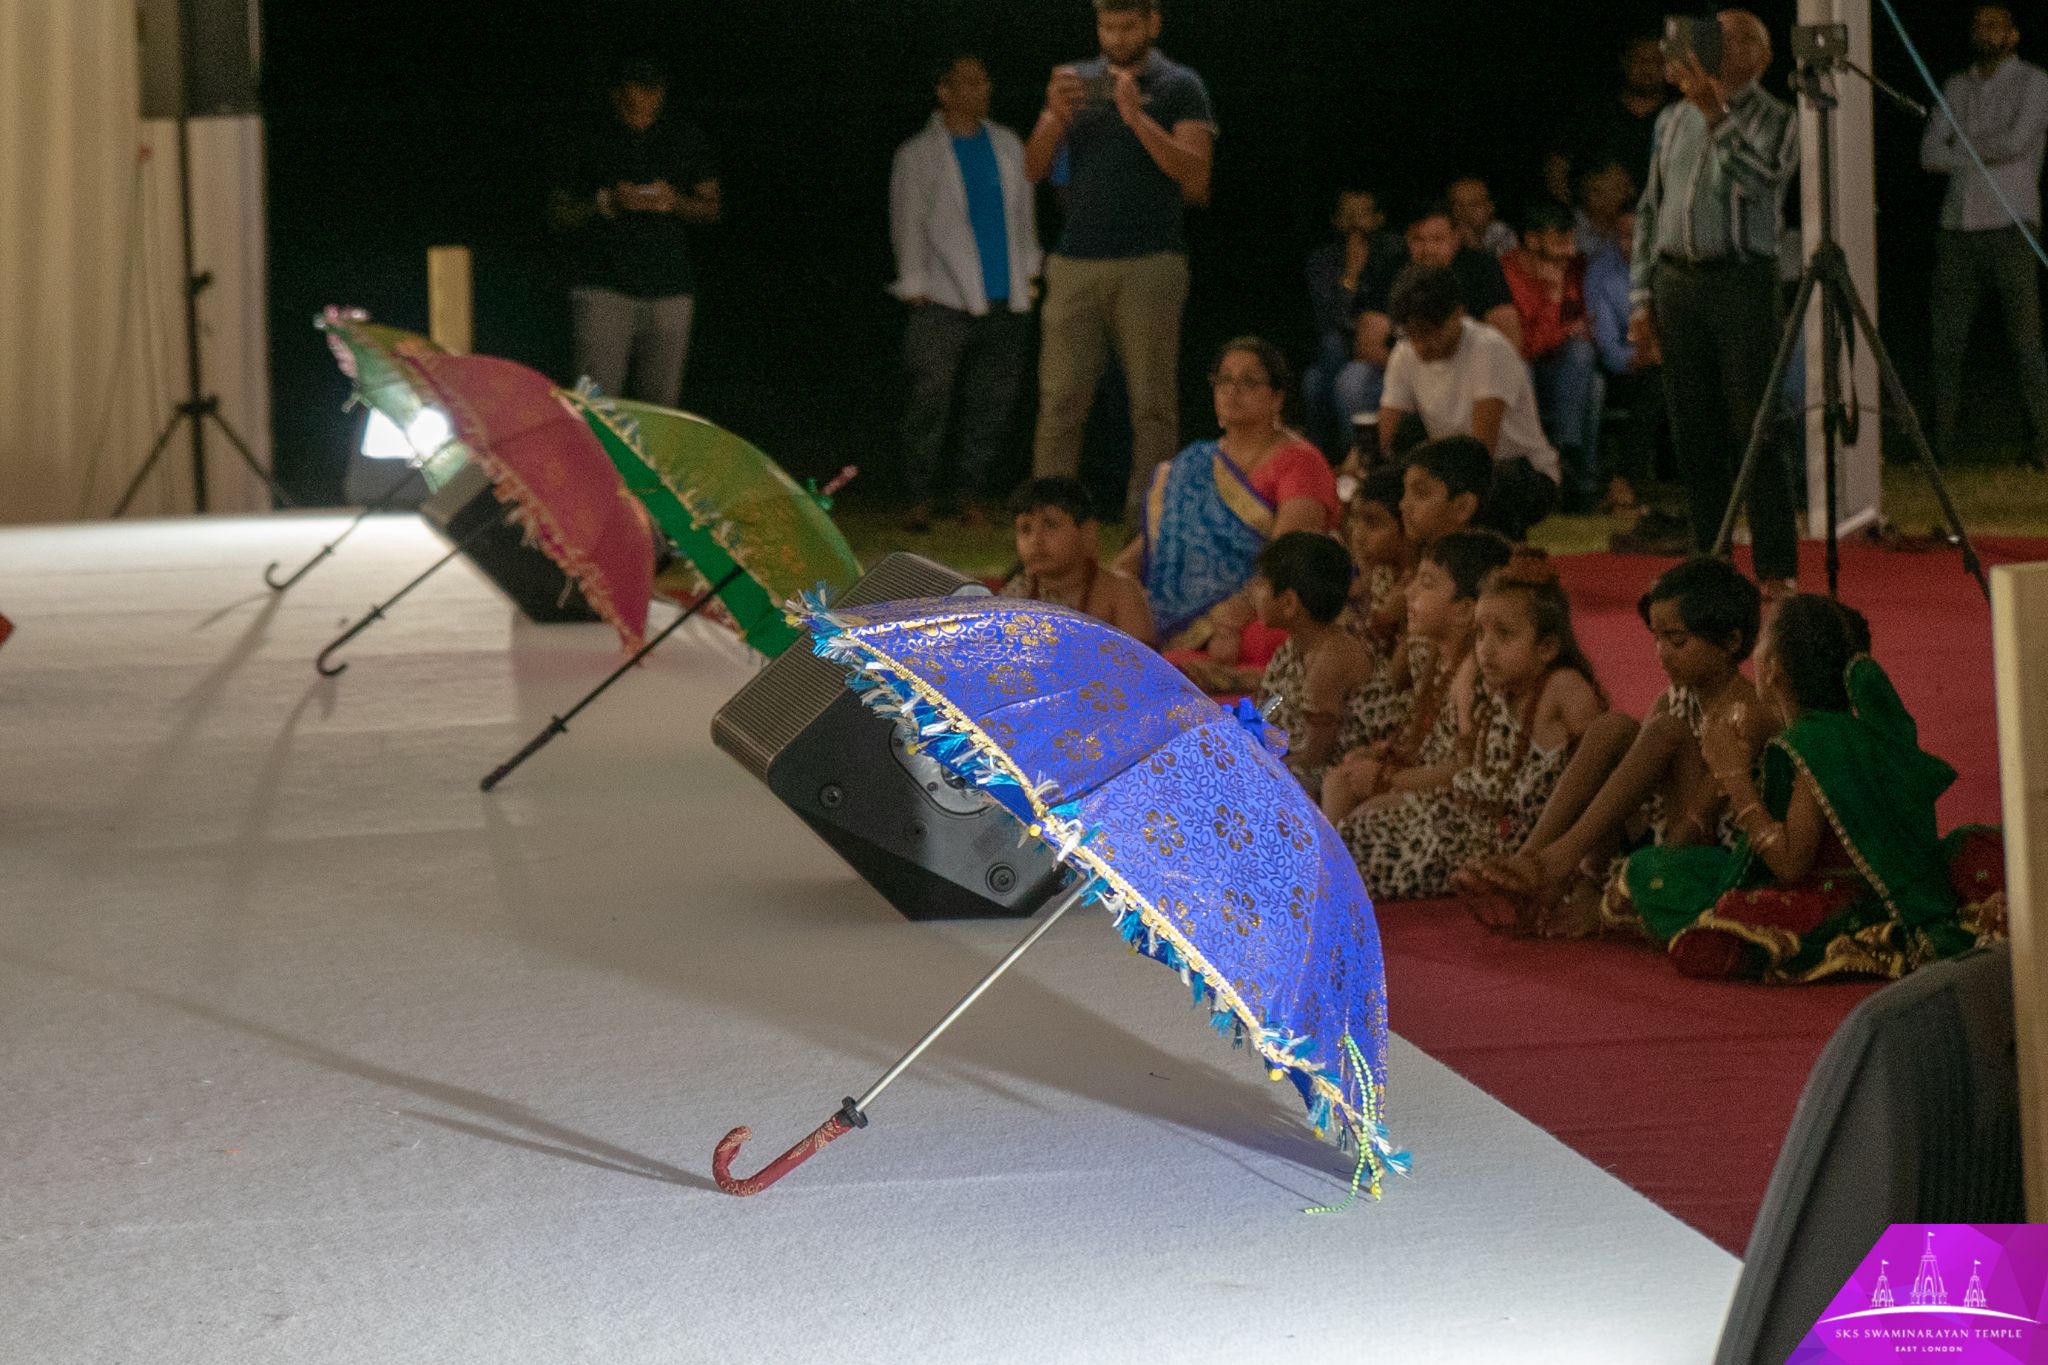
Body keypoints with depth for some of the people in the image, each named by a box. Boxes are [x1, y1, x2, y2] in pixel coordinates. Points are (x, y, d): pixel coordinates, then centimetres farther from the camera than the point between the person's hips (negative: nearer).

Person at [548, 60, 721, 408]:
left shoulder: (685, 141, 9)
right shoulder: (592, 145, 3)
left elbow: (711, 210, 13)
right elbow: (558, 215, 6)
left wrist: (676, 203, -9)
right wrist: (606, 202, -12)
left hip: (670, 291, 2)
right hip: (604, 286, -2)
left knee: (660, 403, 2)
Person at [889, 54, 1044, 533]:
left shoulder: (1008, 146, 15)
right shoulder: (917, 156, 4)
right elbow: (907, 224, 3)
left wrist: (1029, 272, 12)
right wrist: (915, 287, -3)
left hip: (1006, 302, 4)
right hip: (945, 301, -4)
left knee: (992, 404, 3)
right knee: (931, 399, -9)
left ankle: (973, 498, 12)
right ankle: (919, 501, -4)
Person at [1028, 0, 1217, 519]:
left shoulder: (1178, 87, 4)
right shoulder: (1076, 81, 14)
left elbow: (1195, 176, -7)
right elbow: (1034, 168, 9)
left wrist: (1137, 116, -17)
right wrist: (1056, 115, -11)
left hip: (1150, 265, -3)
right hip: (1076, 262, 3)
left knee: (1153, 405, -3)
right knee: (1060, 402, -3)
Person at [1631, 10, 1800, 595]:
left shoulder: (1774, 119, 0)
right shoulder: (1673, 119, 15)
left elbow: (1756, 180, -19)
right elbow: (1649, 210, 17)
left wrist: (1715, 111, -24)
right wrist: (1641, 295, 11)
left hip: (1741, 278, -5)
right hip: (1676, 280, 5)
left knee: (1754, 431, -8)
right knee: (1694, 431, 6)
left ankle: (1778, 568, -6)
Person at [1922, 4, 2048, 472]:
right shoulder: (1956, 87, 15)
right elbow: (1930, 154, 4)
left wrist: (1962, 144, -2)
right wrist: (1985, 155, -10)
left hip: (2010, 227, -4)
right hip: (1958, 227, 4)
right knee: (1946, 342, 0)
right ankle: (1942, 444, 5)